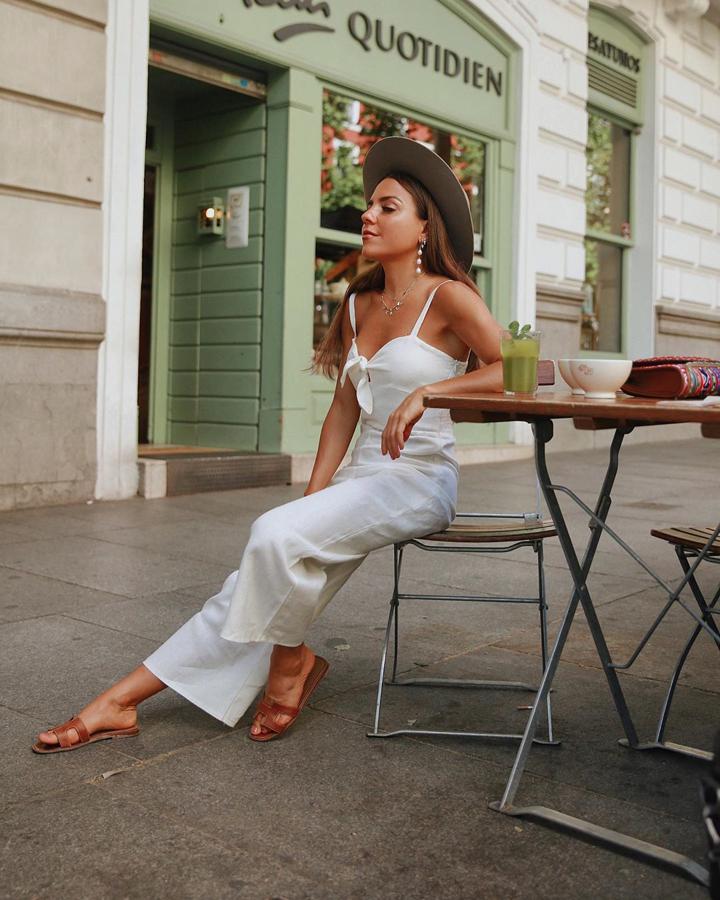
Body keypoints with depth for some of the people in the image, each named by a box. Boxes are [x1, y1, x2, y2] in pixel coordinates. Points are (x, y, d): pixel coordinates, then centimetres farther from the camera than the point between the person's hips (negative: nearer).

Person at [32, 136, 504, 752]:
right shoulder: (358, 304, 15)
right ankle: (120, 702, -5)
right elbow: (344, 409, 14)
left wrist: (429, 390, -19)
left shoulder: (448, 297, -4)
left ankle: (290, 659, -1)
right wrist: (313, 497, 5)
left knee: (277, 534, -28)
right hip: (361, 473, 6)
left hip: (422, 479, -6)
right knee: (258, 584, -8)